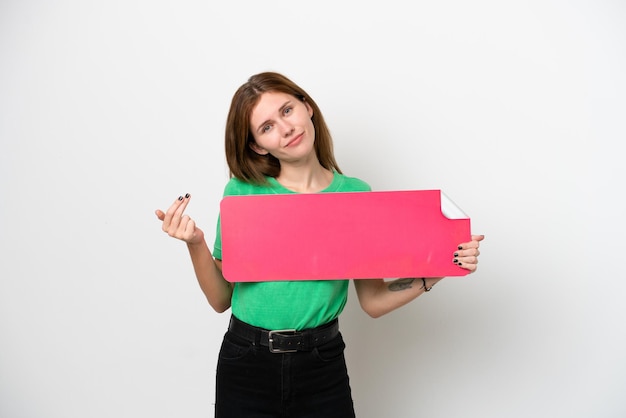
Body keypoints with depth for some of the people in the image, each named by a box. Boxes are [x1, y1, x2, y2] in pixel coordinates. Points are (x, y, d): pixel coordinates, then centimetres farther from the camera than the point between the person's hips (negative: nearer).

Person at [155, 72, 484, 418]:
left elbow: (373, 301, -1)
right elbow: (221, 298, -3)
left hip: (322, 367, 1)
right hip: (244, 365, 0)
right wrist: (195, 244, -18)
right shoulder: (242, 191, -6)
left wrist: (434, 274, -12)